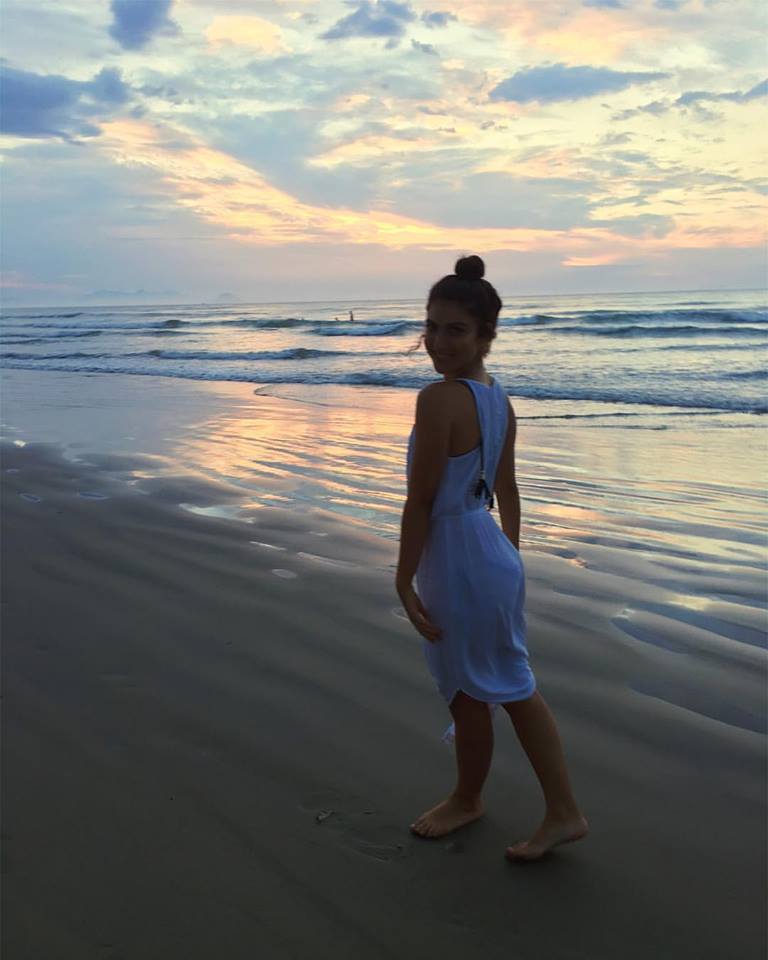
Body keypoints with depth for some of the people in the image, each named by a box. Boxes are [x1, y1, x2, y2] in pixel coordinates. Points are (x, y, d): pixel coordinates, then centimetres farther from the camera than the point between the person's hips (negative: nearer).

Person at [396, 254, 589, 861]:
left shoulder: (439, 400, -23)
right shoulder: (499, 398, 4)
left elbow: (420, 500, -20)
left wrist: (403, 582, -13)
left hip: (457, 561, -9)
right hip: (494, 556, 9)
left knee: (470, 694, 13)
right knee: (511, 686, 18)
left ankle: (467, 800, 38)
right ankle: (563, 811, 27)